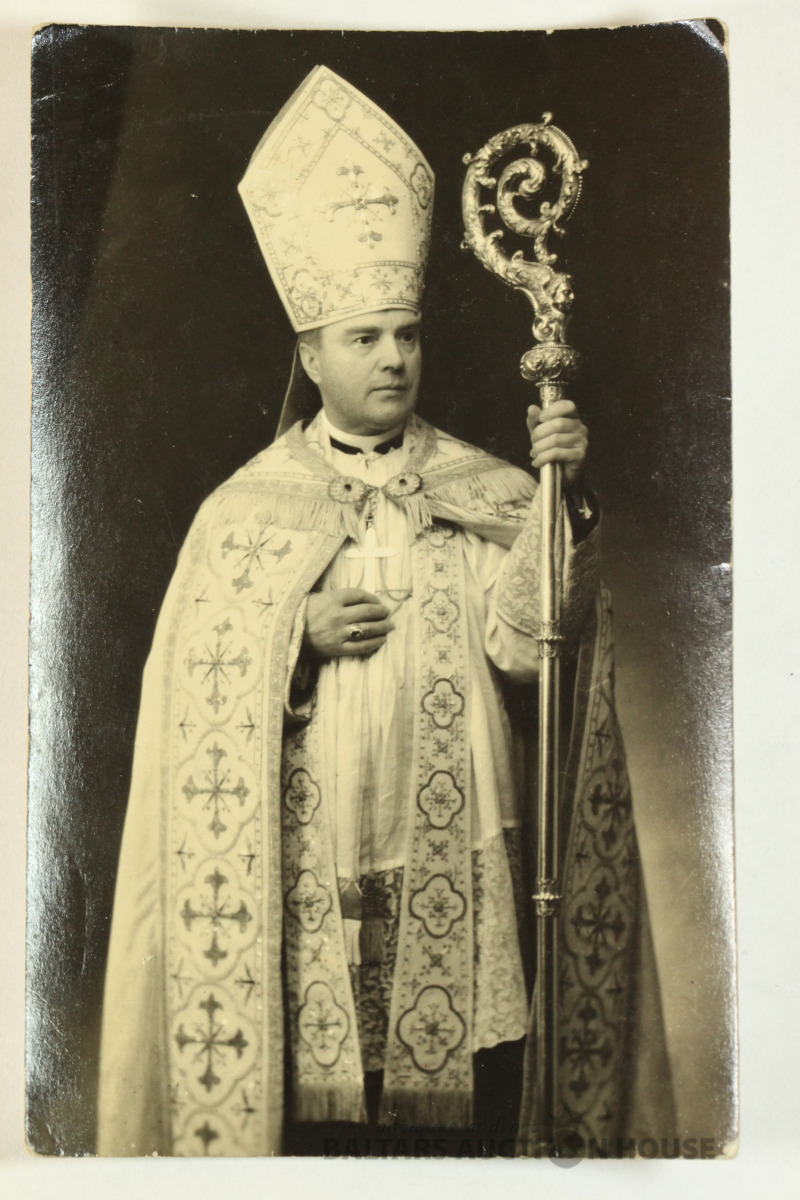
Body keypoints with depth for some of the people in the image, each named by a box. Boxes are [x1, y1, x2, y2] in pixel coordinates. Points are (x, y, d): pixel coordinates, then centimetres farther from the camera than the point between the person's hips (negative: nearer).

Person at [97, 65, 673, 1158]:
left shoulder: (482, 494, 3)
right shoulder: (246, 509, 2)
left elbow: (526, 642, -11)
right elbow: (198, 690, 1)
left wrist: (563, 498, -22)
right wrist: (303, 636, -14)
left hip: (449, 860, 1)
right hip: (303, 866, 0)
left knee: (456, 1094, 8)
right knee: (309, 1096, 6)